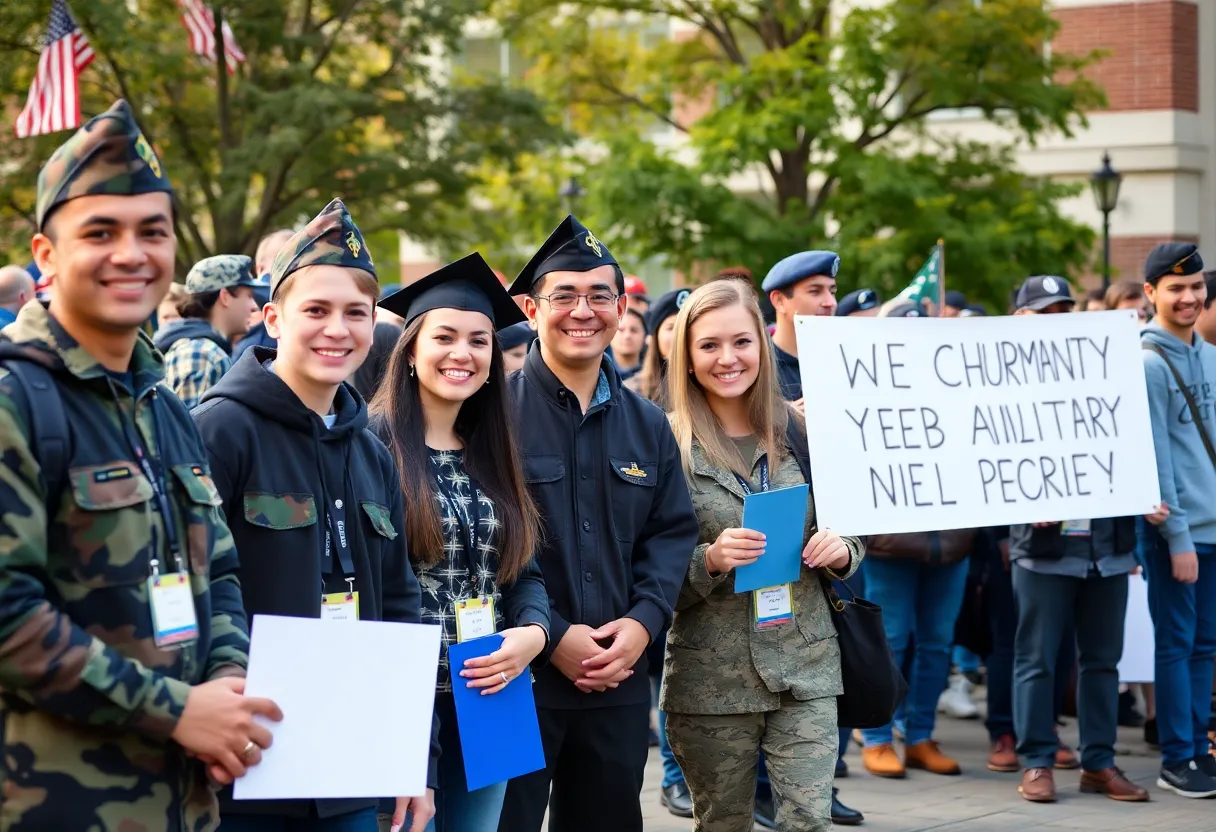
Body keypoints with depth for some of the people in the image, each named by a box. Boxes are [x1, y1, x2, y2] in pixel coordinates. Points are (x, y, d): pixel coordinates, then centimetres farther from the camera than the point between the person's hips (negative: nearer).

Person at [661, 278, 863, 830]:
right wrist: (709, 561, -22)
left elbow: (850, 532, 14)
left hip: (804, 666, 2)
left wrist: (842, 551, -9)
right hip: (710, 677, -1)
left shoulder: (800, 431, 4)